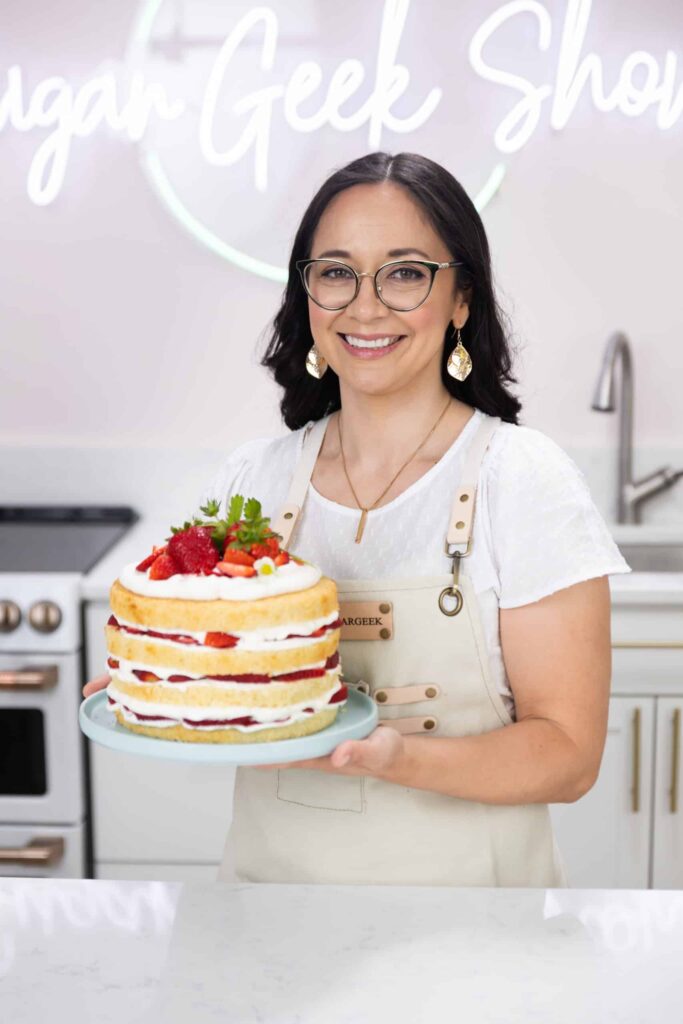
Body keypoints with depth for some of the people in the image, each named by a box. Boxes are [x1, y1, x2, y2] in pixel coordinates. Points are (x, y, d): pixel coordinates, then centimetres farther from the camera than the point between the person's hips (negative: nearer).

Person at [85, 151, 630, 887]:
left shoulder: (525, 479, -15)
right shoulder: (252, 477, -4)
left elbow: (569, 755, -16)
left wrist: (394, 755, -32)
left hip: (457, 877, -3)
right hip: (267, 866, 4)